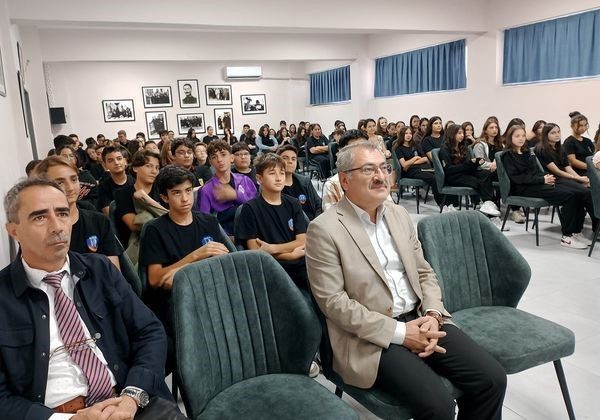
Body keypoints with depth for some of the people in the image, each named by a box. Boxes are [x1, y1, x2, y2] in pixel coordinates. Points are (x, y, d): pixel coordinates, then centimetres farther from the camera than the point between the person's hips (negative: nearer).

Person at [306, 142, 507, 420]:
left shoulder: (399, 214, 10)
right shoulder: (324, 229, -10)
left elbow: (424, 272, 14)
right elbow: (333, 301, -15)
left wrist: (432, 314, -6)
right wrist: (399, 332, -17)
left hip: (419, 319, 6)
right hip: (372, 336, -6)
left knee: (492, 378, -6)